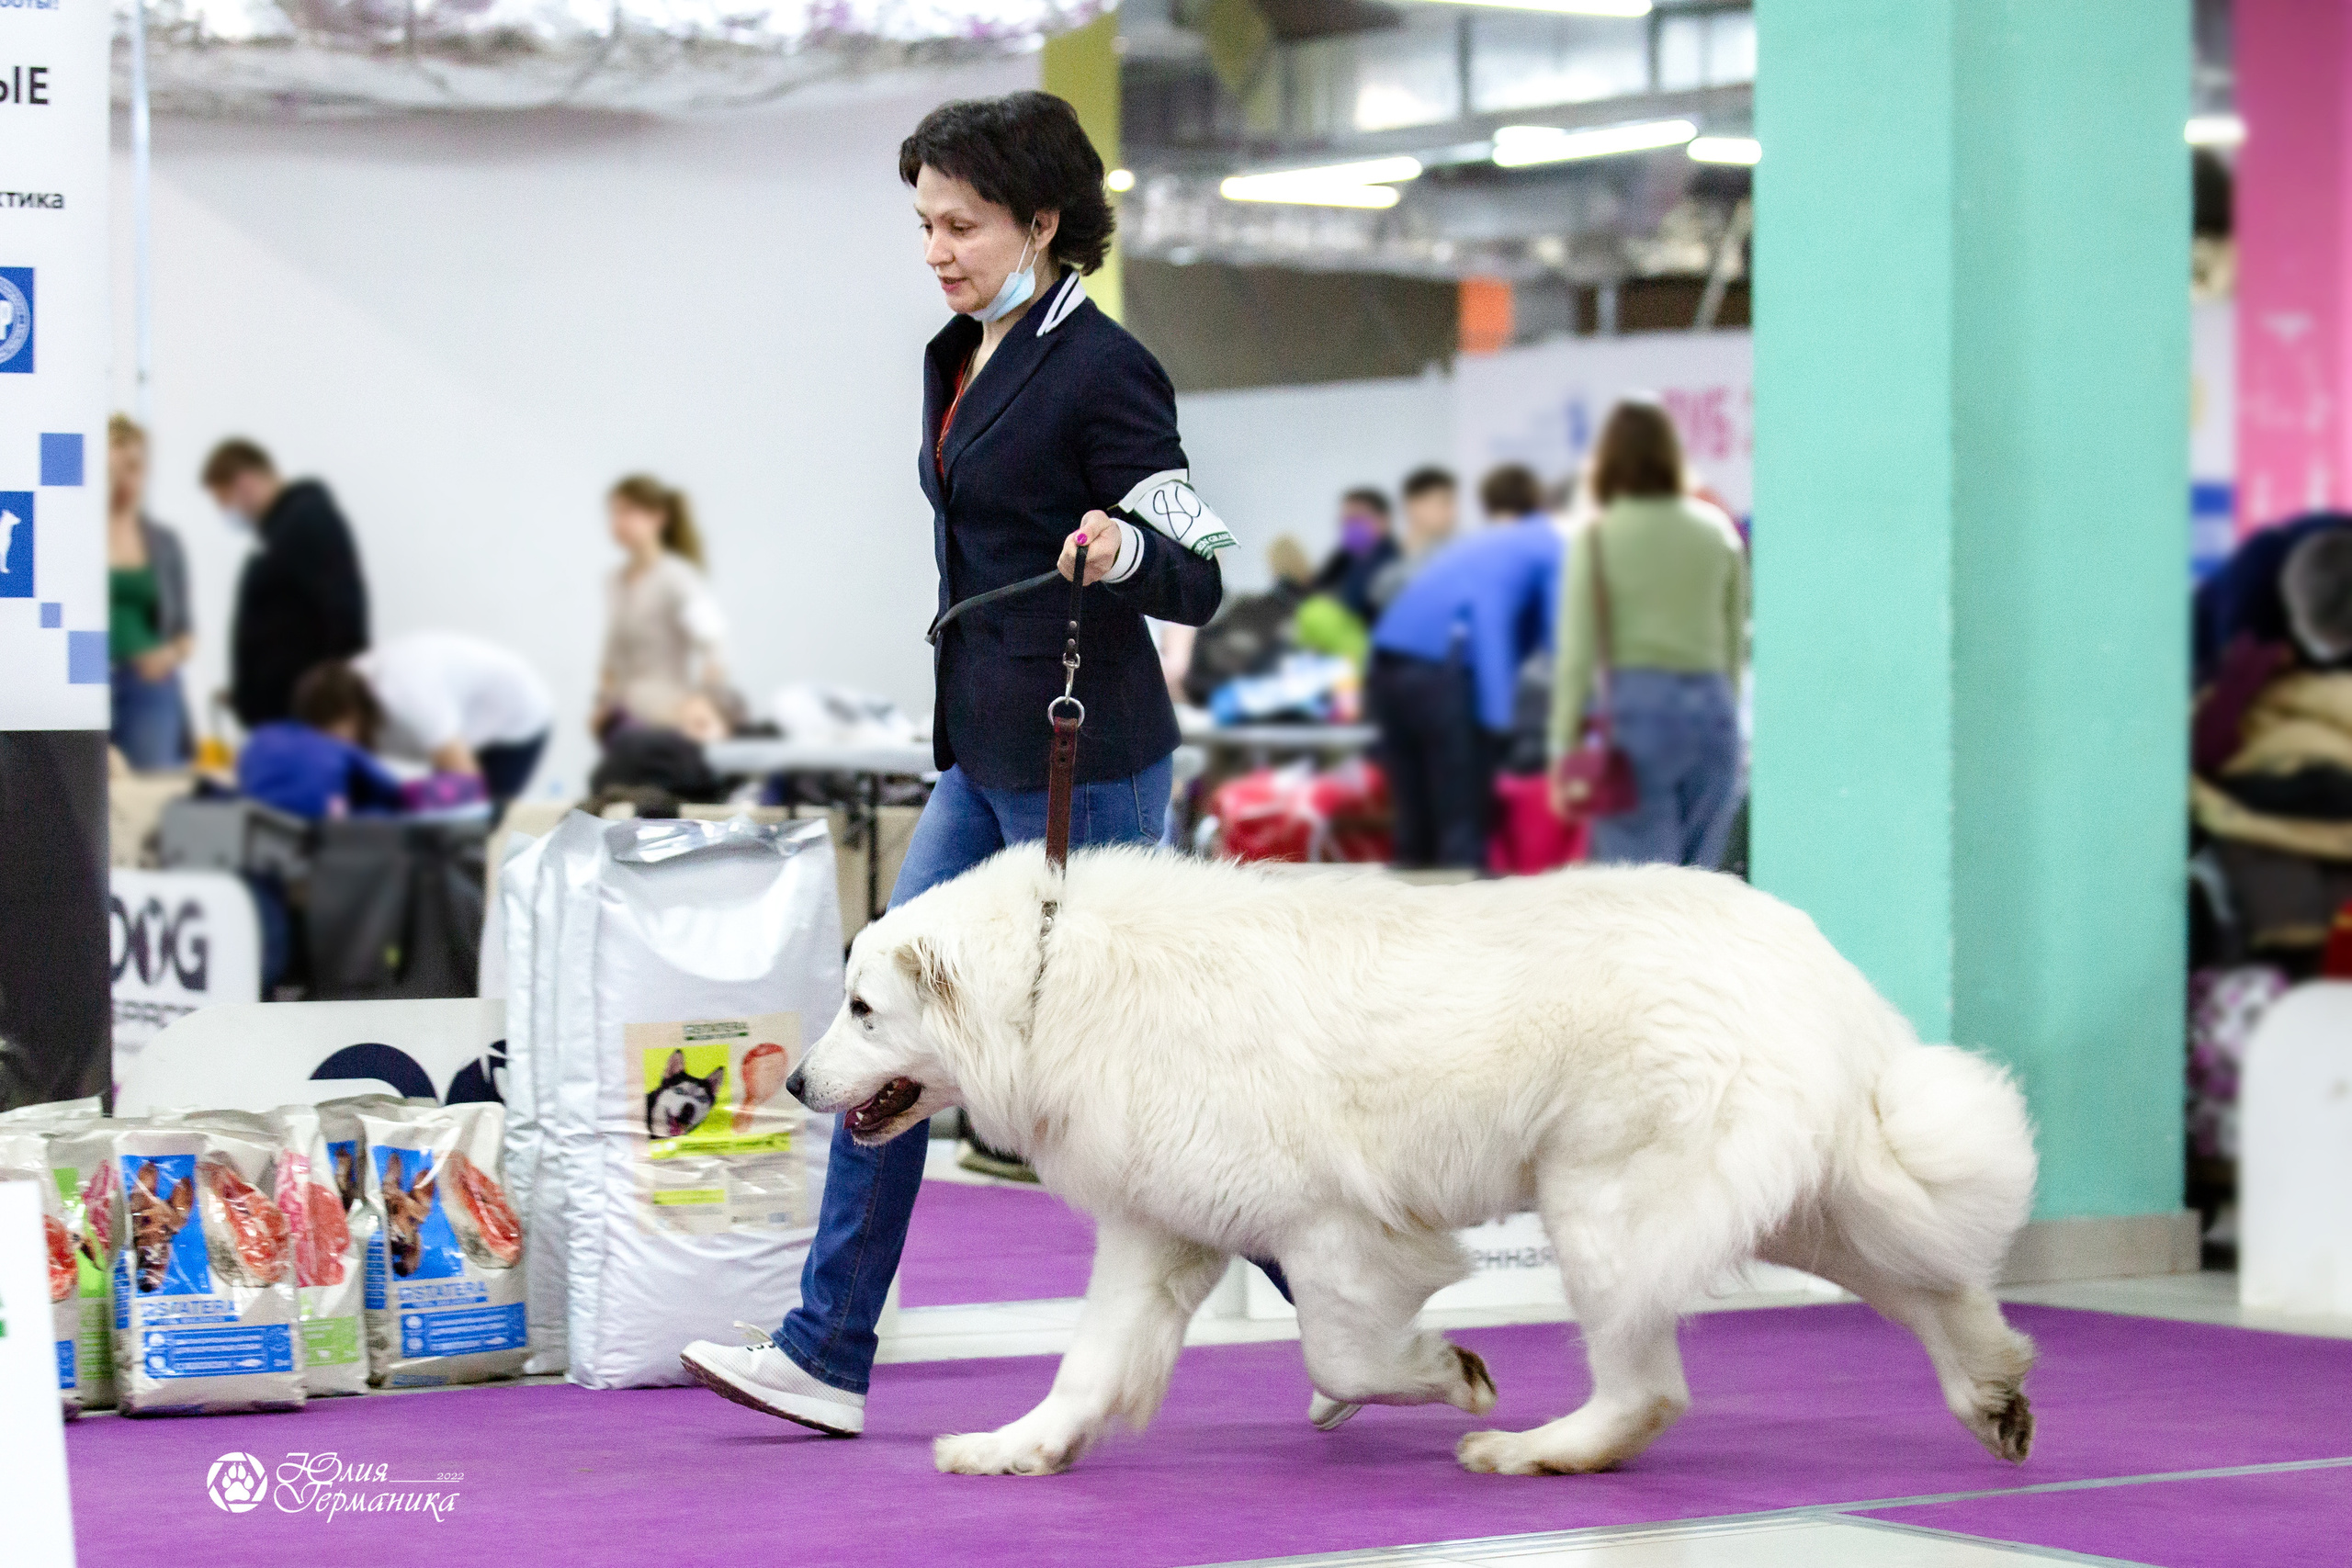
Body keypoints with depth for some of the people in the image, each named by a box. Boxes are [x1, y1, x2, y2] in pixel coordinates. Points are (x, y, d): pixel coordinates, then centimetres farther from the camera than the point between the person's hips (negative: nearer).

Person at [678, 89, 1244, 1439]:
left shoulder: (1102, 370, -15)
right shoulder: (959, 360, 11)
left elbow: (1202, 577, -16)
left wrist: (1120, 551, -37)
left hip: (1083, 766, -9)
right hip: (984, 759, 9)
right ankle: (828, 1355, 8)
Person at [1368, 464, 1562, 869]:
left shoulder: (1478, 545, 35)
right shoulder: (1555, 546, 14)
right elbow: (1560, 636, 4)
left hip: (1387, 663, 7)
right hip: (1445, 669, -7)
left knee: (1415, 835, 13)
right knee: (1462, 834, -3)